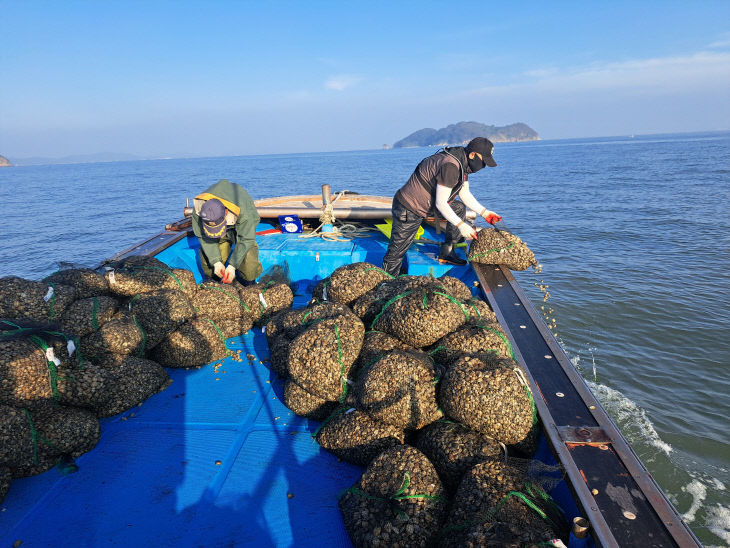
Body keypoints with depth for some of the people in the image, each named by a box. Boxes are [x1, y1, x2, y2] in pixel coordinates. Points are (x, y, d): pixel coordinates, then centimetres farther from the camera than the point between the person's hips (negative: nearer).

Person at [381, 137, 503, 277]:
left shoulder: (463, 162, 3)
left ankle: (446, 252, 12)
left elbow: (465, 193, 13)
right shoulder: (450, 165, -28)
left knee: (459, 208, 11)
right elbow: (440, 203, -26)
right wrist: (461, 225, -23)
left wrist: (484, 212, 5)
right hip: (408, 209, -10)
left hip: (426, 203, 10)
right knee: (396, 253, -3)